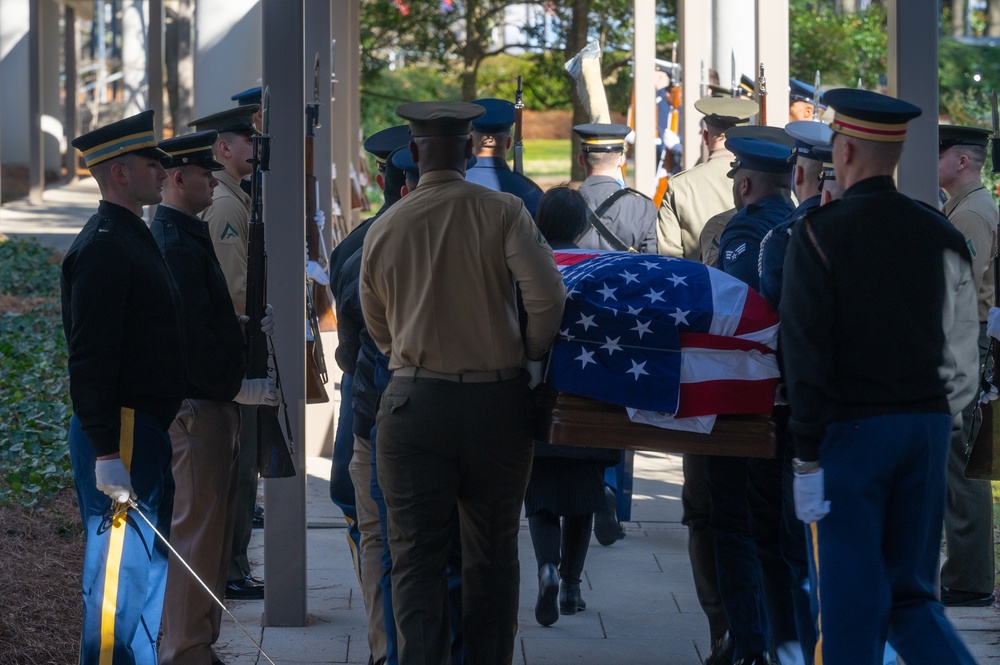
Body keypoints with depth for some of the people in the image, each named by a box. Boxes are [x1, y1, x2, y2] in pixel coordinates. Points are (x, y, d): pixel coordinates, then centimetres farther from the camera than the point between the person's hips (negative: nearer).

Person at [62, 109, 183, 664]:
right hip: (122, 435, -10)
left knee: (147, 563, 15)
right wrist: (106, 453, -25)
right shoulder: (103, 248, -16)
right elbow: (89, 358, -22)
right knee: (121, 566, -7)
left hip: (145, 429, 10)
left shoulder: (131, 238, 17)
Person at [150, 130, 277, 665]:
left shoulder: (186, 238, 16)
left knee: (213, 532, 15)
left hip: (210, 406, 11)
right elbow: (190, 338, -23)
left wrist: (252, 330, 15)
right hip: (195, 410, -11)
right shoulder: (174, 245, -18)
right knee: (195, 532, -6)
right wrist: (238, 388, -17)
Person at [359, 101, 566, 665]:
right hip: (498, 401, 0)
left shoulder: (384, 228, 2)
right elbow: (549, 296, -14)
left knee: (417, 555, 1)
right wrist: (533, 354, 4)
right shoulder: (503, 212, -5)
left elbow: (378, 330, 12)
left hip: (415, 402, 0)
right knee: (493, 553, 11)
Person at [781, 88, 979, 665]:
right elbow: (961, 356, 7)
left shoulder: (819, 233, -9)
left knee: (852, 601, 2)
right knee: (912, 594, 11)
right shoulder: (939, 233, 6)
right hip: (927, 423, 5)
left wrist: (806, 457, -10)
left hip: (851, 428, -5)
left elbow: (806, 352, -12)